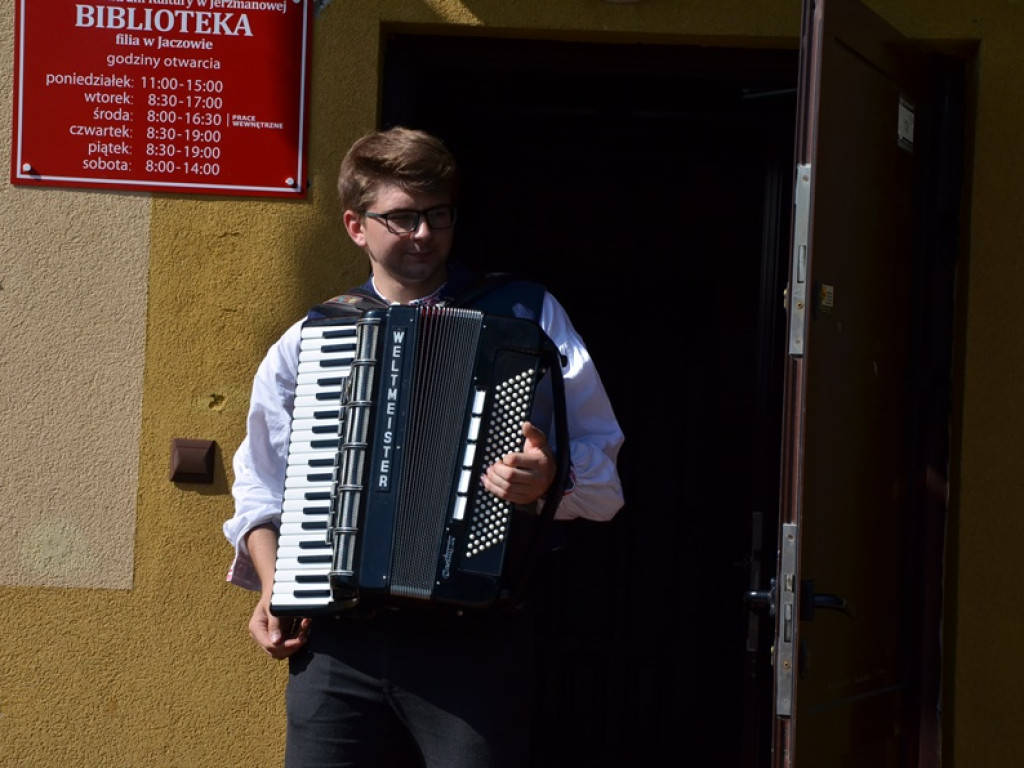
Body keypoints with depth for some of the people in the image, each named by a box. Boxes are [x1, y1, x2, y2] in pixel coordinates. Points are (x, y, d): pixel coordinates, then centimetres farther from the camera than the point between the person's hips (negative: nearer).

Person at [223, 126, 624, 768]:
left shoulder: (524, 317, 7)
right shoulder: (306, 344, 15)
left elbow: (599, 466, 3)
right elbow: (261, 485, 23)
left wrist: (549, 479, -18)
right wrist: (271, 587, 8)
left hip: (475, 640, -2)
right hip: (337, 637, 2)